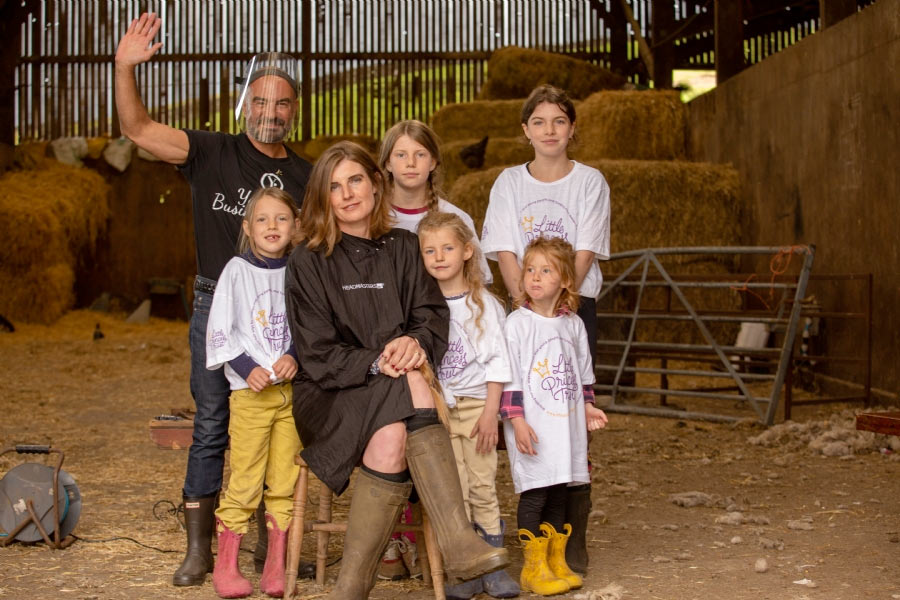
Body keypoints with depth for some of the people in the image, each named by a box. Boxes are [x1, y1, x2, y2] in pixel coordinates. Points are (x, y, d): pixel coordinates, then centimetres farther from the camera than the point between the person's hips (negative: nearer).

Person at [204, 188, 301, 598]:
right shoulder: (237, 270, 0)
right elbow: (219, 331, -2)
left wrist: (295, 356, -9)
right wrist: (248, 368, -12)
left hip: (292, 391, 3)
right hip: (250, 392, -3)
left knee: (285, 483, 5)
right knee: (244, 482, -3)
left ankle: (276, 566, 14)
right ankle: (226, 567, 7)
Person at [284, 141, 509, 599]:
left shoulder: (402, 249, 15)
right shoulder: (308, 261, 4)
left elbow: (433, 316, 6)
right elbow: (318, 354, -4)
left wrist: (415, 342, -18)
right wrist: (377, 364, -20)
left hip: (395, 390, 3)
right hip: (330, 395, -3)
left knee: (392, 438, -34)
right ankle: (457, 544, -39)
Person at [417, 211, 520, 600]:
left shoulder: (483, 303, -1)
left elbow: (496, 362, -2)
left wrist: (490, 412, -7)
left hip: (477, 404, -1)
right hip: (437, 408, 1)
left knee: (483, 488, -1)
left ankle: (493, 567, 8)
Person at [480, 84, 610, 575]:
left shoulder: (590, 182, 5)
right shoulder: (510, 183, 9)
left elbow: (584, 254, -3)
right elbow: (505, 253, 2)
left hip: (575, 304, -2)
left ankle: (574, 538, -3)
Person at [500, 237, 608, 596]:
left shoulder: (573, 324, 9)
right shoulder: (517, 323, -8)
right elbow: (509, 377, -11)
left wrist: (588, 406, 14)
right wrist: (517, 420, -16)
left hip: (566, 424, 5)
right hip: (532, 427, -5)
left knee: (558, 493, 11)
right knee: (534, 494, -4)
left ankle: (557, 563, 20)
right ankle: (534, 568, 5)